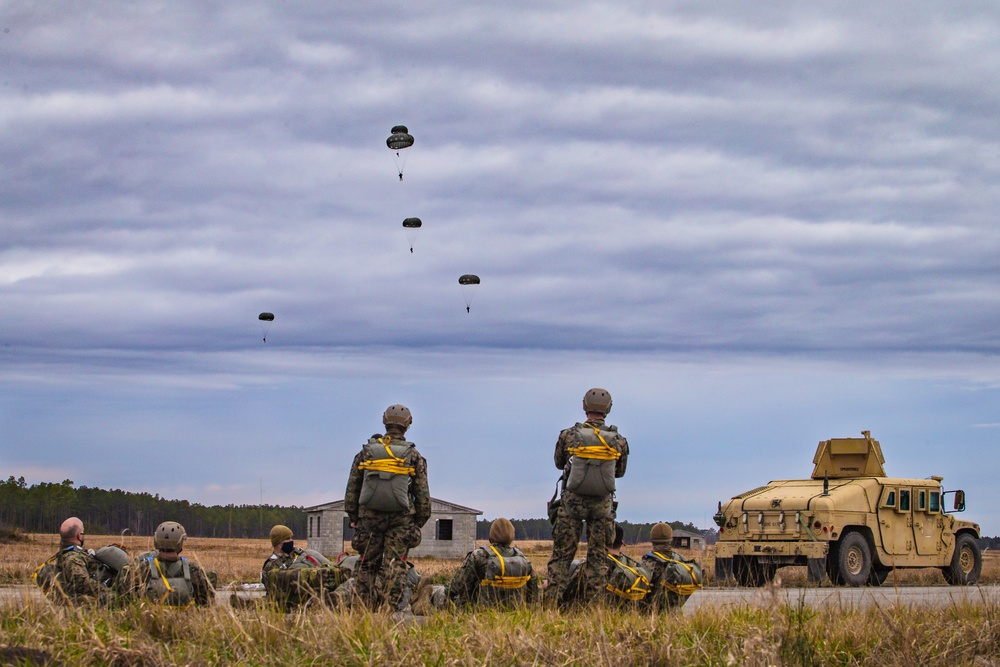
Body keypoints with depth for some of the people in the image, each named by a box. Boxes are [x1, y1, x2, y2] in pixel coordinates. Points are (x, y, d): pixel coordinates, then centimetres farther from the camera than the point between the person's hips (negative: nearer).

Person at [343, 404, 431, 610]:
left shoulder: (366, 452, 6)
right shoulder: (413, 456, 2)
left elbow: (352, 488, 7)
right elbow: (422, 494, 2)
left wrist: (353, 517, 14)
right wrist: (419, 522, 10)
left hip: (369, 517, 2)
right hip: (400, 519, -2)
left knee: (367, 565, 9)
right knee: (394, 566, -2)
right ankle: (388, 608, -10)